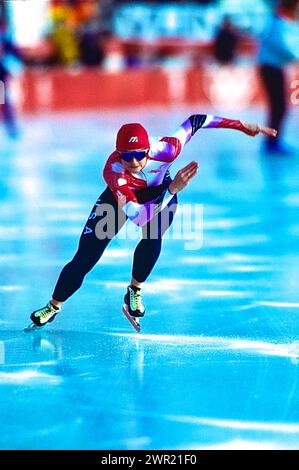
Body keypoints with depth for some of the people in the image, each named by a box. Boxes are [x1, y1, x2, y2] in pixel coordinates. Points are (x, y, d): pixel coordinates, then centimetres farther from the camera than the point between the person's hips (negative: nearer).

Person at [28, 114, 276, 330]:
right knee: (84, 259, -4)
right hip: (121, 196, -1)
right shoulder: (113, 171, -43)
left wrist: (241, 125, -20)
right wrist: (172, 189, -58)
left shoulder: (163, 150, -38)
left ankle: (134, 292, -3)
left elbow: (194, 122, -22)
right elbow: (138, 216, -49)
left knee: (153, 239, -29)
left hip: (162, 191, 1)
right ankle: (53, 307, 18)